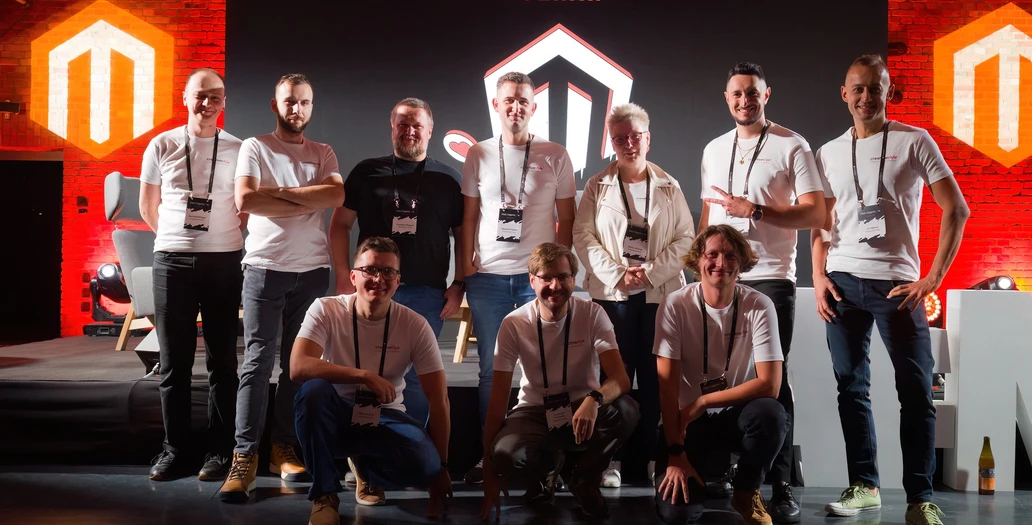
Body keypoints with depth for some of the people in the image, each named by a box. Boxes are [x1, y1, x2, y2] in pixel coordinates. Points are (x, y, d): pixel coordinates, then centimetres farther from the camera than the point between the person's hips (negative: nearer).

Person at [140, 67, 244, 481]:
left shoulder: (237, 150, 1)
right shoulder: (162, 146, 4)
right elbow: (148, 206, 14)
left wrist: (218, 236, 8)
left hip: (224, 261, -1)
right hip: (172, 261, 1)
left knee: (222, 359, 4)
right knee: (173, 361, 6)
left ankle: (219, 450, 11)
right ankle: (174, 448, 15)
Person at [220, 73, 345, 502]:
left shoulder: (323, 154, 11)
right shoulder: (254, 148, 4)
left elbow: (336, 196, -8)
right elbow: (245, 200, -12)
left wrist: (278, 192, -10)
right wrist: (309, 203, -8)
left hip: (313, 270, 3)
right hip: (265, 268, -3)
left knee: (299, 363, 7)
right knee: (258, 361, -6)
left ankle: (284, 448, 15)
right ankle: (244, 457, -4)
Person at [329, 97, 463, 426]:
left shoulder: (447, 179, 8)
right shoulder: (367, 172, 8)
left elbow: (463, 236, 9)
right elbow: (340, 224, 8)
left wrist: (459, 284, 0)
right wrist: (343, 276, -2)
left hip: (427, 293, 0)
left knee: (418, 377, 4)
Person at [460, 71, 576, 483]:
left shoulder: (555, 156, 4)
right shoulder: (479, 154, 7)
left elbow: (566, 219, 7)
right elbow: (468, 216, 10)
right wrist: (466, 267, 4)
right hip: (488, 275, 1)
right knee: (491, 369, 6)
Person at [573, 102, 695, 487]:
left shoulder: (668, 187, 9)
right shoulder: (598, 186, 7)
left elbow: (685, 238, 4)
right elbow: (583, 236, 0)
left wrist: (651, 272, -9)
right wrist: (616, 275, -11)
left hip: (659, 293, 1)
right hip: (612, 292, -1)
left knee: (654, 379, 1)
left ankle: (644, 461, 8)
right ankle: (612, 459, 3)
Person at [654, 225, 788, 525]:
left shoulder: (759, 306, -12)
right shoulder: (675, 305, -14)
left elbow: (770, 385, -17)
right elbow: (667, 384, -15)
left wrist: (701, 402, -19)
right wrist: (676, 454, -18)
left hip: (738, 414, 1)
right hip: (688, 420, 0)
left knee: (772, 414, -34)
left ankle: (746, 492, -5)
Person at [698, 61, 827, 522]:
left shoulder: (791, 147, 0)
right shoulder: (714, 150, 16)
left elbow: (815, 214, -6)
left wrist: (755, 210, -15)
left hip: (770, 278, -5)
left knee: (773, 378, -5)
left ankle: (781, 487, 1)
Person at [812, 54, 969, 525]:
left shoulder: (915, 142, 2)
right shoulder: (828, 153, 13)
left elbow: (956, 211, -1)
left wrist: (932, 279, -8)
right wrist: (819, 277, 3)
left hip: (897, 283, -3)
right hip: (842, 282, 4)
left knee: (915, 391, -5)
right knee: (851, 386, 6)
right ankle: (863, 486, 16)